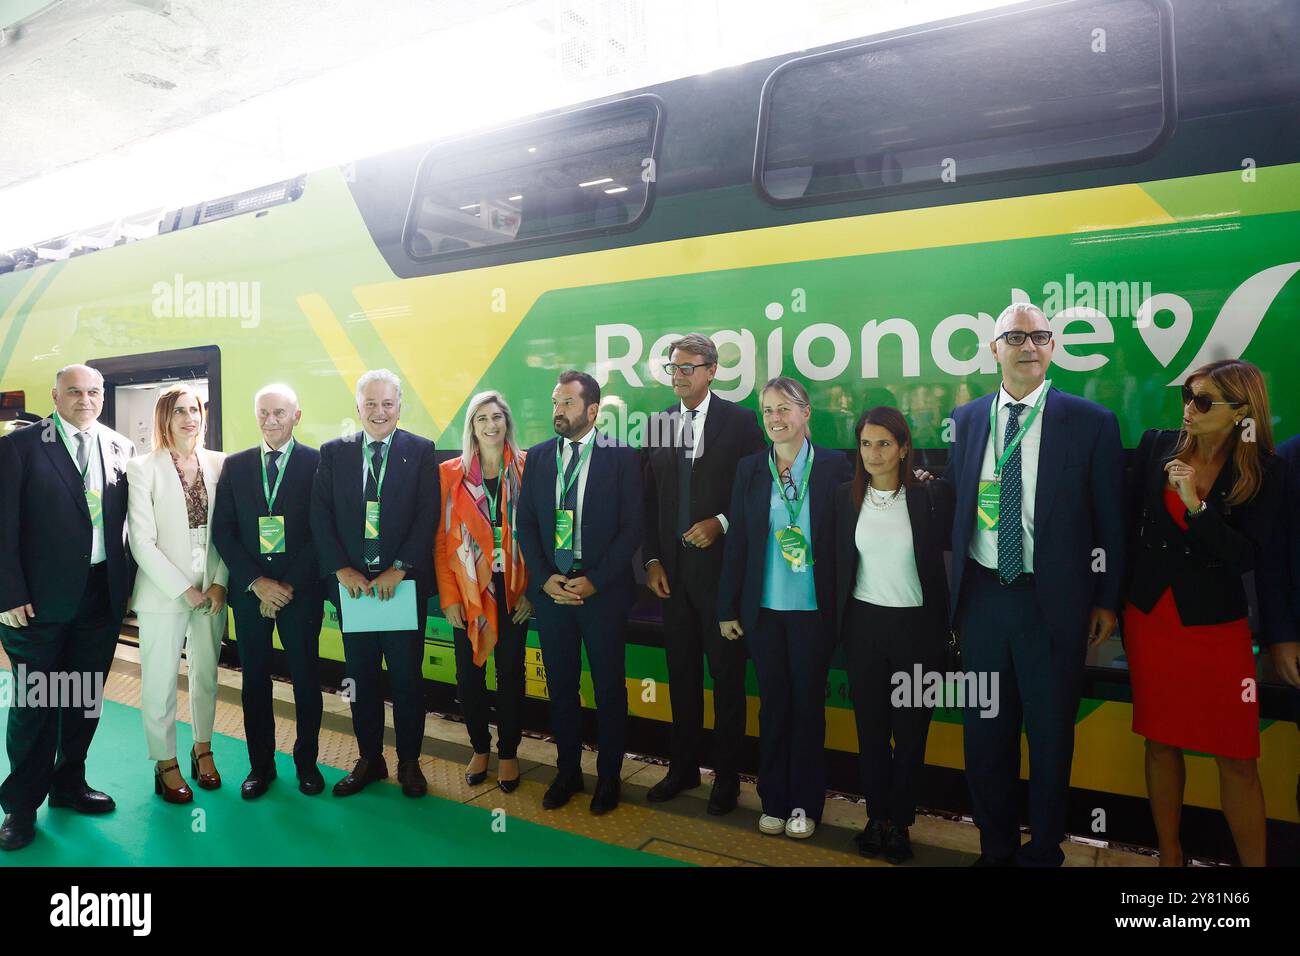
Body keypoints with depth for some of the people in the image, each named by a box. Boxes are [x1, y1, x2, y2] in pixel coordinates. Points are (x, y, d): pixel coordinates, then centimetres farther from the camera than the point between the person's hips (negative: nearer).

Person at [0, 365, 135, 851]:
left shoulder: (121, 448, 6)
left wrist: (126, 580, 4)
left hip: (103, 593, 4)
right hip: (41, 597, -3)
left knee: (86, 698, 14)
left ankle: (69, 783, 32)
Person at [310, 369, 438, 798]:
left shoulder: (420, 451, -1)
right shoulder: (333, 452, 6)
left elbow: (427, 516, -7)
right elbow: (320, 516, 1)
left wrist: (398, 569, -15)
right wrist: (341, 570, -10)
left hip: (403, 582, -2)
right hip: (351, 582, 2)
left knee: (407, 676, 6)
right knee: (361, 677, 11)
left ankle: (409, 762, 21)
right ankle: (369, 759, 26)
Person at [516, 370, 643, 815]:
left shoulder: (622, 457, -4)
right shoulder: (538, 457, 7)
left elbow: (632, 527, -7)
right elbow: (525, 524, 7)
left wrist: (594, 581, -13)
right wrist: (545, 579, -6)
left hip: (603, 590, -3)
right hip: (551, 589, 3)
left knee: (610, 687, 7)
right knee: (560, 686, 12)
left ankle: (608, 778, 23)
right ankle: (567, 772, 28)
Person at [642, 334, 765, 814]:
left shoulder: (740, 422, -3)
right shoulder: (658, 425, 8)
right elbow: (649, 500, 9)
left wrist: (721, 522, -17)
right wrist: (652, 561, 4)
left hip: (721, 567, -4)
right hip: (672, 570, 4)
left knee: (727, 675, 6)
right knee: (682, 674, 14)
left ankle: (726, 776, 20)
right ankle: (683, 768, 28)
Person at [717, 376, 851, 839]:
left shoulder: (833, 466, -5)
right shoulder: (749, 468, 2)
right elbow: (737, 541, 3)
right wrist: (728, 608, 3)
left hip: (813, 609, -2)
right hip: (763, 609, 2)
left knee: (808, 704, 10)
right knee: (773, 705, 11)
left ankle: (805, 805, 25)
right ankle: (773, 801, 26)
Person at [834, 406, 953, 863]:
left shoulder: (930, 496, -8)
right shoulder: (845, 496, 0)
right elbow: (838, 561, 6)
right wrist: (838, 623, 4)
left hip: (916, 627, -2)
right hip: (863, 625, 2)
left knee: (910, 730, 8)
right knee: (870, 728, 12)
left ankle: (899, 822, 25)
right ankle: (876, 816, 27)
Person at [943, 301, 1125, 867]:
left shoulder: (1091, 423, -4)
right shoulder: (966, 421, 5)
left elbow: (1110, 520, -1)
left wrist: (1106, 600, -1)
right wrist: (955, 591, 6)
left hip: (1053, 602, -3)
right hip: (982, 595, 3)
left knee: (1051, 735, 11)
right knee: (984, 731, 14)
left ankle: (1043, 851, 31)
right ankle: (996, 847, 33)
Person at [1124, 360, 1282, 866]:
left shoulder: (1262, 471, -7)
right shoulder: (1157, 445, -2)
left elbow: (1246, 557, -12)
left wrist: (1196, 504, -24)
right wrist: (1120, 597, 8)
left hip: (1216, 623, -2)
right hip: (1150, 616, 2)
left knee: (1237, 758, 2)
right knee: (1161, 742, 11)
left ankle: (1253, 861, 18)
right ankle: (1169, 857, 26)